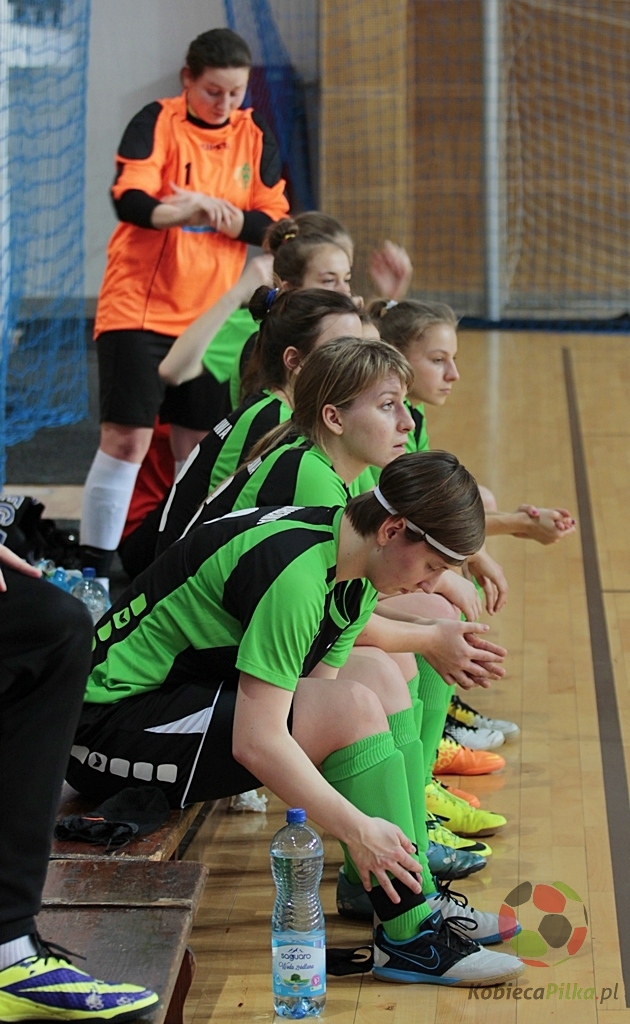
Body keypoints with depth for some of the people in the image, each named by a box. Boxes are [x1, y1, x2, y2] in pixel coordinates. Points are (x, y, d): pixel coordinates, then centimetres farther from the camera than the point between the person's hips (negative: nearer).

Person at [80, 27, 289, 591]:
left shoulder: (255, 136, 6)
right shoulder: (157, 123, -6)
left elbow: (274, 222, 1)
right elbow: (129, 200, -21)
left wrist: (221, 213, -18)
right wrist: (178, 212, -41)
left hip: (209, 313, 4)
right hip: (138, 307, -4)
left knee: (199, 446, 6)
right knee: (126, 438, -9)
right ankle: (93, 569, -2)